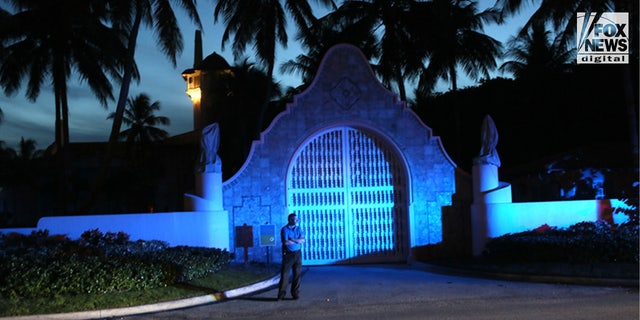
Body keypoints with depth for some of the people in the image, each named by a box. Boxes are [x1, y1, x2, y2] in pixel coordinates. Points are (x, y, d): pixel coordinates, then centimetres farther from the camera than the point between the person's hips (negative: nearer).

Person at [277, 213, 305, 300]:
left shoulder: (298, 229, 11)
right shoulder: (285, 229, -4)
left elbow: (303, 240, -4)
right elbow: (285, 242, -17)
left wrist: (292, 239, -16)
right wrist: (297, 241, -7)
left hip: (297, 254, 4)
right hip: (288, 254, -4)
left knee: (297, 274, 3)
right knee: (285, 274, -4)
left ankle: (295, 293, 11)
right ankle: (281, 294, 1)